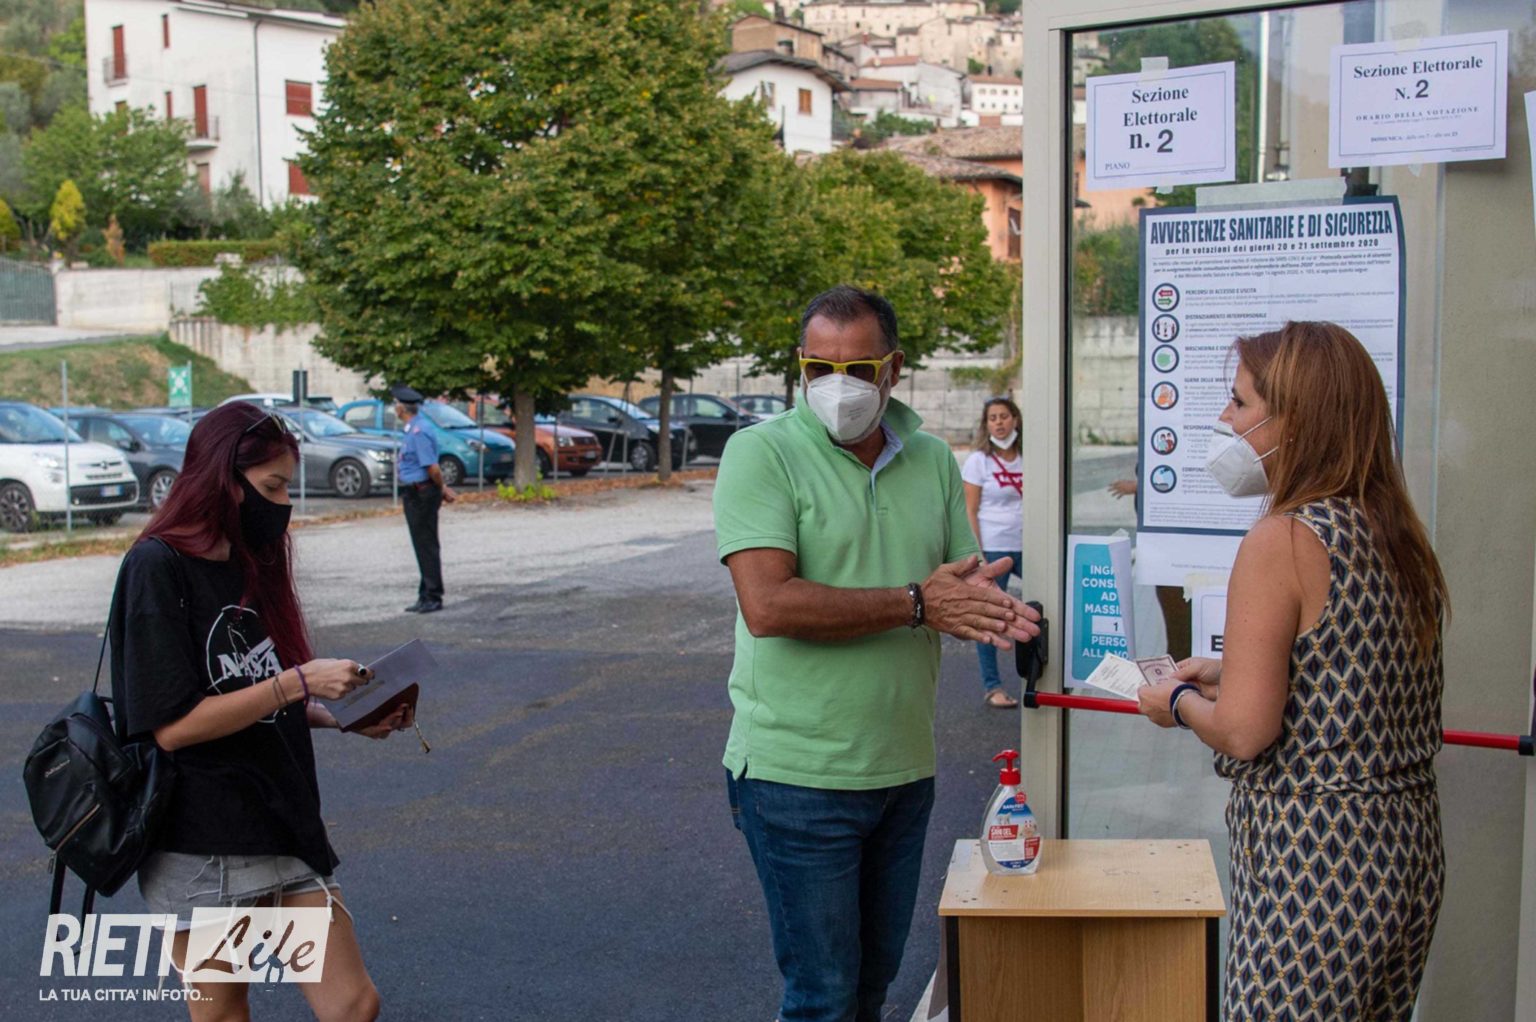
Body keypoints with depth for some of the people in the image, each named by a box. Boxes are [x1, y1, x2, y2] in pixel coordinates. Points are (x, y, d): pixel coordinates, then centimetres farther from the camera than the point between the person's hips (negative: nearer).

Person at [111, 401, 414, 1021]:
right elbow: (173, 725, -18)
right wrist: (297, 682, -20)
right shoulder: (157, 567, -13)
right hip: (201, 846, -7)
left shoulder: (247, 566, 12)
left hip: (284, 827, 7)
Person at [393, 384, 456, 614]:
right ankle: (426, 597, 22)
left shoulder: (419, 433, -20)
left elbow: (433, 468, -22)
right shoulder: (412, 431, 12)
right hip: (413, 495, 10)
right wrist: (443, 488, 10)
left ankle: (433, 597, 1)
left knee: (427, 547, -4)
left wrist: (442, 489, -8)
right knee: (422, 546, 14)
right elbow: (431, 469, 16)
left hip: (422, 495, -10)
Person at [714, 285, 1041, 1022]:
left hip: (905, 769, 6)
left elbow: (964, 584, 12)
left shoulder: (932, 460, 8)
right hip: (798, 774, -5)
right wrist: (917, 603, -19)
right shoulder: (762, 452, -10)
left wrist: (987, 605, -13)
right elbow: (768, 605, -22)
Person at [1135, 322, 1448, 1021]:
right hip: (1411, 850, 9)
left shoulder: (1283, 540, -17)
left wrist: (1178, 703, -1)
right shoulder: (1398, 536, 8)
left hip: (1314, 861, -9)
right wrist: (1230, 673, 17)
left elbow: (1244, 732, -20)